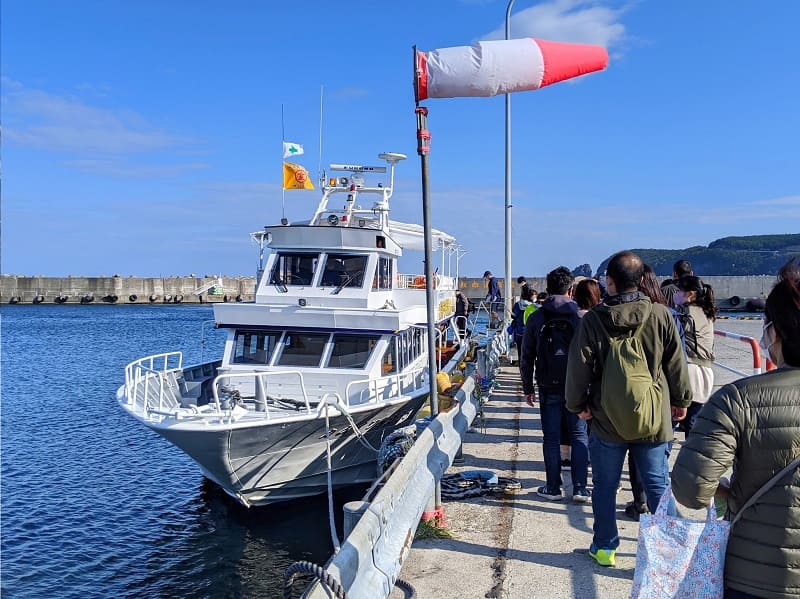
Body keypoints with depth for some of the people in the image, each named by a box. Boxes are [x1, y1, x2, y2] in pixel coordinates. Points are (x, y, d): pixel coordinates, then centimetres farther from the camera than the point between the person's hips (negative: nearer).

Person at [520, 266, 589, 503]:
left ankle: (553, 488, 14)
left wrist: (528, 388, 10)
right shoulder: (581, 317, -4)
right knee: (579, 436, 9)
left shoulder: (536, 318, -1)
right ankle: (580, 489, 9)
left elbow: (526, 358, 2)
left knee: (551, 438, 8)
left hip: (548, 388, 0)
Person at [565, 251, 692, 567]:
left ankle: (605, 547, 24)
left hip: (607, 421, -1)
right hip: (654, 419, 1)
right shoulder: (660, 315, -7)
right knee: (658, 485, 12)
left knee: (605, 486, 13)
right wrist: (681, 400, 15)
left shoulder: (593, 319, -10)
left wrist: (578, 404, 8)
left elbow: (579, 367, -6)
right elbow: (676, 363, 1)